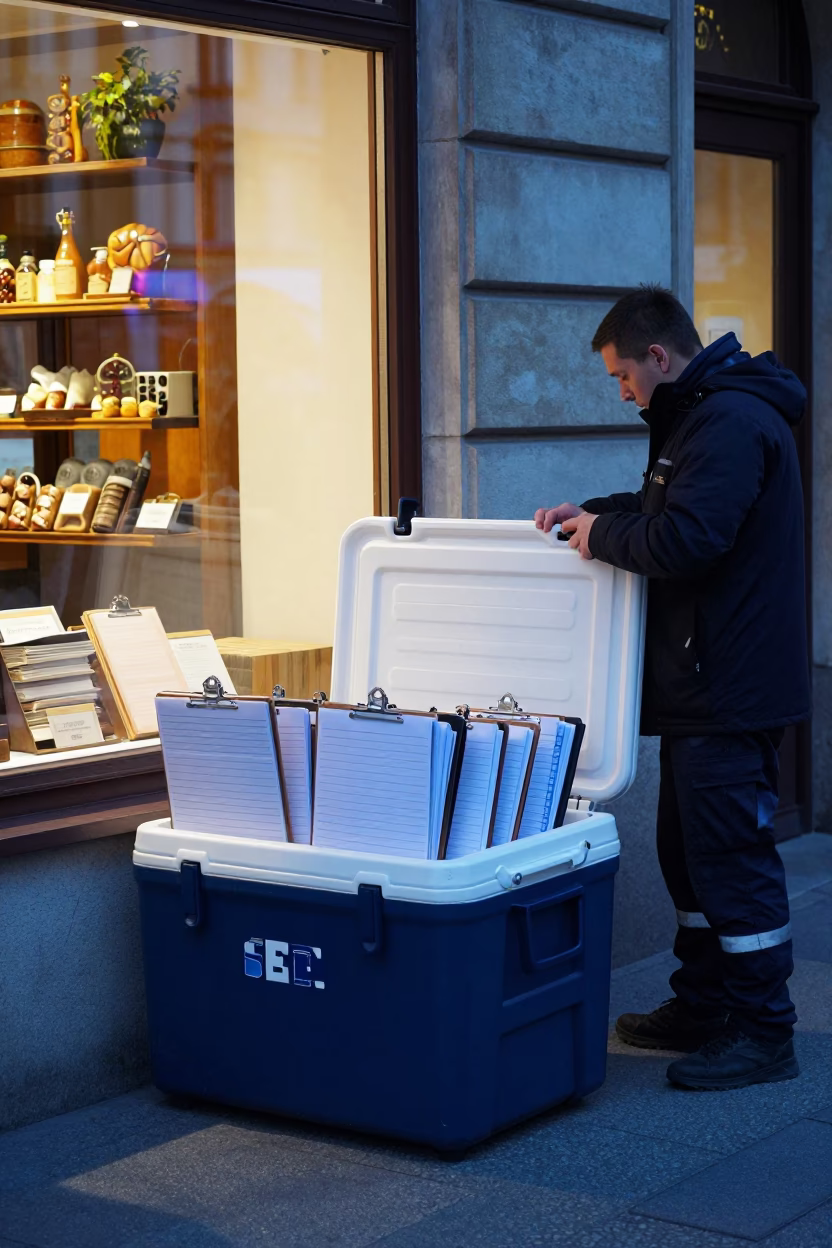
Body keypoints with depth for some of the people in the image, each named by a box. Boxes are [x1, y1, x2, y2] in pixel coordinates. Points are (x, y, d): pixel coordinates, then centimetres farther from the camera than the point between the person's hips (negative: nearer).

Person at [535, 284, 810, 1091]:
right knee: (687, 850, 17)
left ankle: (763, 1035, 2)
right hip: (701, 686, 11)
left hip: (732, 691, -11)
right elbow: (670, 505, 31)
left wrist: (603, 535, -10)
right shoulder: (699, 415, 16)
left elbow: (684, 540, -27)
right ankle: (702, 1008, 27)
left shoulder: (731, 423, -18)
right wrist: (594, 513, 14)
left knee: (732, 857, -6)